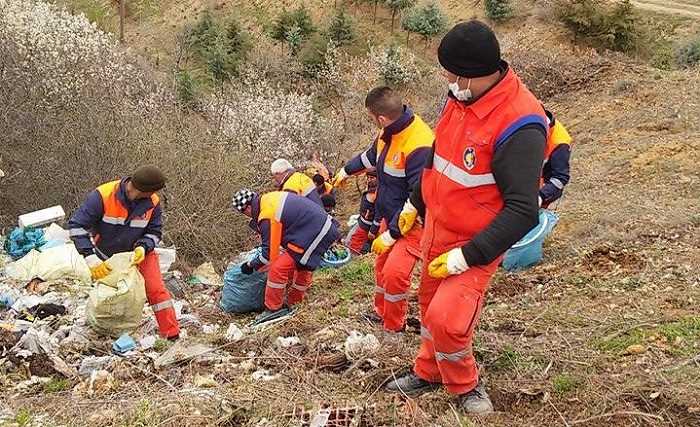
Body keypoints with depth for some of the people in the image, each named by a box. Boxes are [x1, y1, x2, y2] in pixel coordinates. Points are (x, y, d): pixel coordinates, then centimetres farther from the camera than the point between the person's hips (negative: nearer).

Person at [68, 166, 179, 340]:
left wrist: (143, 247, -29)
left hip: (139, 253, 1)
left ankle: (173, 336, -9)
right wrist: (92, 258, -33)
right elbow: (76, 225, -28)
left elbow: (155, 232, -7)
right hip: (106, 257, 0)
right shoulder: (103, 196, -31)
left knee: (156, 289, -12)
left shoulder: (152, 202, -21)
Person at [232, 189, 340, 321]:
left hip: (312, 237, -10)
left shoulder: (268, 218, -19)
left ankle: (273, 309, 2)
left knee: (278, 269, -9)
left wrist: (251, 265, 4)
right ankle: (293, 302, 37)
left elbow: (270, 254, -13)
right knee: (303, 268, 24)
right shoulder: (269, 197, 8)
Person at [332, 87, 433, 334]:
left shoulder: (418, 147, -32)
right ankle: (381, 313, 43)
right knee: (382, 266, 21)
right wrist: (346, 171, 36)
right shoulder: (389, 133, -3)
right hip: (390, 216, 9)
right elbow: (371, 155, 22)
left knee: (394, 272, -20)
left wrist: (392, 234, -23)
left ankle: (394, 329, 1)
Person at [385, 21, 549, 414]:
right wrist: (416, 204, 22)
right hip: (436, 227, 8)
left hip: (474, 244, -8)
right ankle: (429, 373, 43)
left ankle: (466, 383, 12)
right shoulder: (463, 97, -4)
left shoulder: (518, 127, -29)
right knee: (431, 305, 20)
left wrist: (469, 256, -27)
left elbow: (523, 211, -28)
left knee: (445, 320, -17)